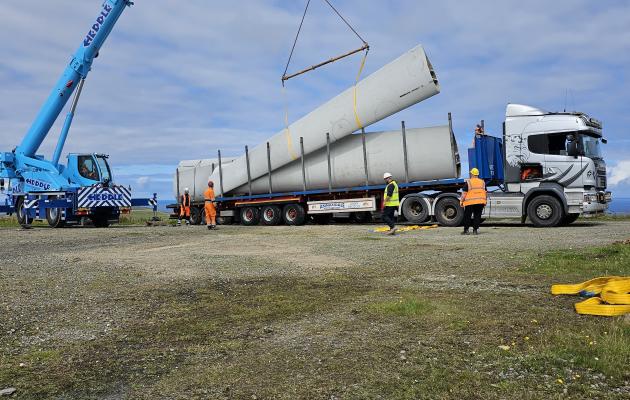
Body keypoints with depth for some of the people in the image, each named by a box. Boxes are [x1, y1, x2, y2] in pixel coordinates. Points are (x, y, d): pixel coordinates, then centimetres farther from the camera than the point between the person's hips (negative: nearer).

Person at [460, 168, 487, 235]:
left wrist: (461, 201, 3)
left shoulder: (468, 182, -4)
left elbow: (464, 193, -6)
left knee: (467, 217, 5)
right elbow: (485, 193, 14)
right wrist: (485, 202, 21)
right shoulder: (482, 182, 10)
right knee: (477, 216, 9)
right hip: (480, 202, 4)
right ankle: (475, 230, 6)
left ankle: (466, 230, 5)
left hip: (470, 202, -3)